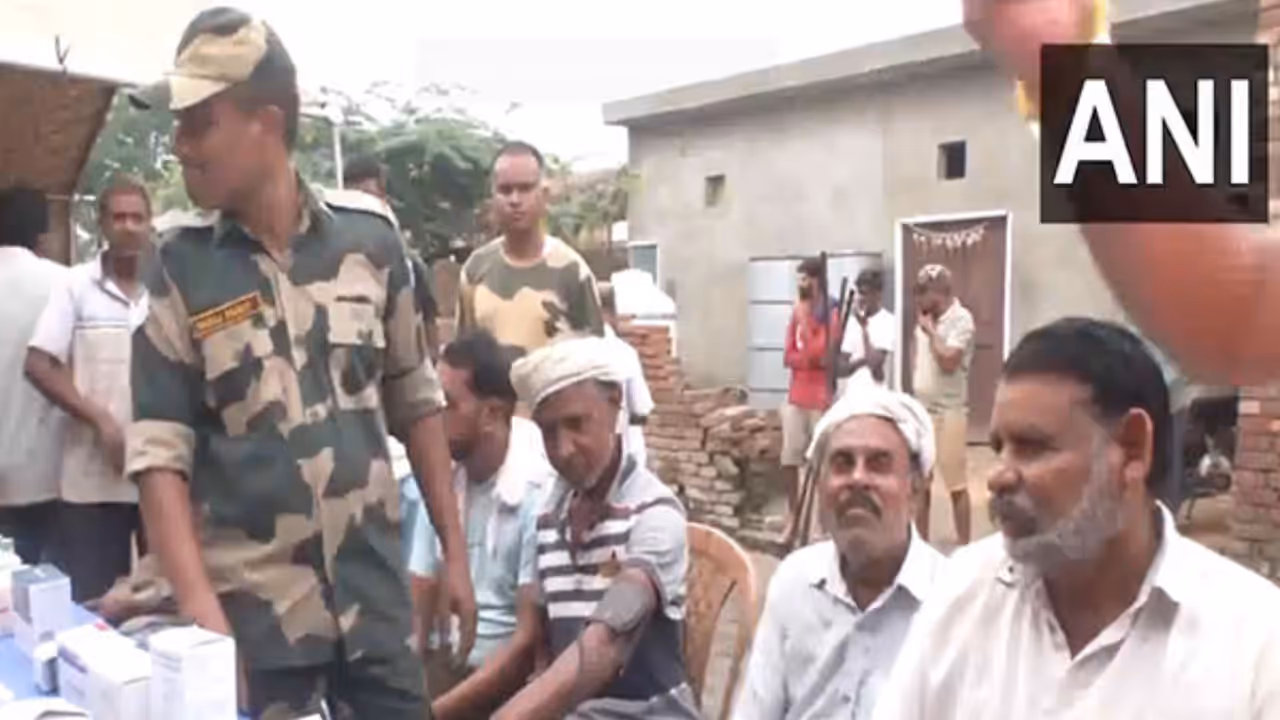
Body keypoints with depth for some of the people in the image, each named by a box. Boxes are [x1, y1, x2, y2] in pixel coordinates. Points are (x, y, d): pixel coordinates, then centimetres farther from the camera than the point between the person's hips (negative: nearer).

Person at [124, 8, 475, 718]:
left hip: (375, 601, 2)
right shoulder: (179, 269, -5)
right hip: (251, 613, -1)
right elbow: (159, 453, -7)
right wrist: (202, 616, -17)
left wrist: (454, 553, 7)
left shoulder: (369, 240, -1)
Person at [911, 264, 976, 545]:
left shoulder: (961, 319, -12)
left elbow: (948, 362, -23)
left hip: (949, 412, -7)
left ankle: (963, 547, 9)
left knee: (956, 485, 0)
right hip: (920, 411, 7)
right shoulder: (926, 320, 10)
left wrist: (931, 330, -14)